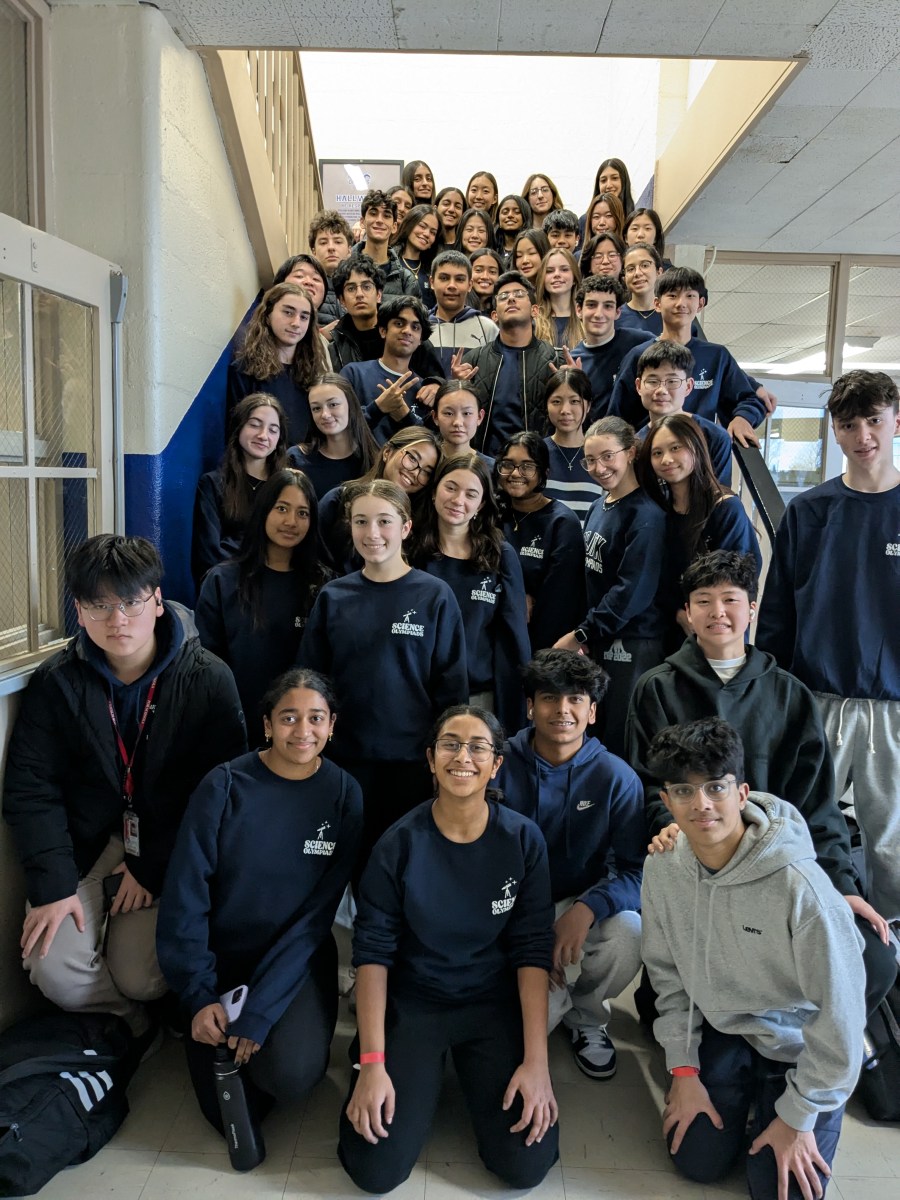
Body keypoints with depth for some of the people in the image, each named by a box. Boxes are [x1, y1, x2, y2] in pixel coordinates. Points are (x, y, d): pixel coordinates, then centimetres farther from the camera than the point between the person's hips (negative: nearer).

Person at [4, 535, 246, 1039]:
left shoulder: (209, 679, -12)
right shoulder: (56, 683, -6)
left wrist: (153, 869, -12)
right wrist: (52, 884, -15)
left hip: (171, 848, -2)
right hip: (84, 843, 2)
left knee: (142, 976, -14)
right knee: (55, 970, -15)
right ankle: (133, 1021, 16)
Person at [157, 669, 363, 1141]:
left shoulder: (344, 794, -10)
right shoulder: (225, 785, -12)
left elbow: (317, 913, -12)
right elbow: (185, 894, -11)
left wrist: (260, 1009, -18)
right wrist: (198, 995, -16)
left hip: (299, 960, 0)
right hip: (223, 958, 0)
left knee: (292, 1075, -24)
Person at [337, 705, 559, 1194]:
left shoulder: (522, 839, -11)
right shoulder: (399, 843, -13)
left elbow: (532, 950, -8)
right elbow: (373, 952, -10)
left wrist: (536, 1060, -14)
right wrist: (372, 1063, -16)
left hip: (494, 1004, 1)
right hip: (411, 1005, 0)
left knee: (526, 1163, -13)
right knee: (376, 1169, -12)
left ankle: (471, 1071, 16)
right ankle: (428, 1076, 17)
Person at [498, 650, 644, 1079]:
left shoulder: (616, 778, -10)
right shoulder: (501, 766, -11)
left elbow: (635, 868, -11)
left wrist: (587, 909, -30)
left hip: (582, 903, 1)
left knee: (628, 935, -32)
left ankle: (586, 1017, 5)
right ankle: (554, 1002, 17)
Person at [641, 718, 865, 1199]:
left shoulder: (798, 886, -34)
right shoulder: (661, 869, -18)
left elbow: (840, 1010, -24)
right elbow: (668, 973, -2)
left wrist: (798, 1118, -15)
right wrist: (683, 1070, -2)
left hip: (799, 1043, -3)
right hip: (724, 1028, 4)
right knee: (697, 1161, 4)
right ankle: (747, 1086, 31)